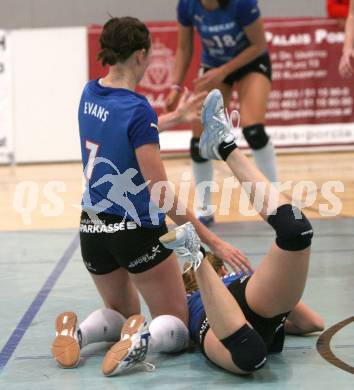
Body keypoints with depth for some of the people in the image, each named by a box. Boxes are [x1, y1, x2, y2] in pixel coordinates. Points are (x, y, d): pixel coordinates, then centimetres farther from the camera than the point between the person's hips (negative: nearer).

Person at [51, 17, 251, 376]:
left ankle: (77, 332, -5)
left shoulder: (90, 94, 0)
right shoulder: (137, 108, -21)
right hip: (137, 231, -7)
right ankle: (143, 339, -26)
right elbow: (162, 196, -21)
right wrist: (212, 242, -18)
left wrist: (177, 117, 36)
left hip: (93, 229, 7)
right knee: (176, 326, 8)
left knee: (120, 312, 28)